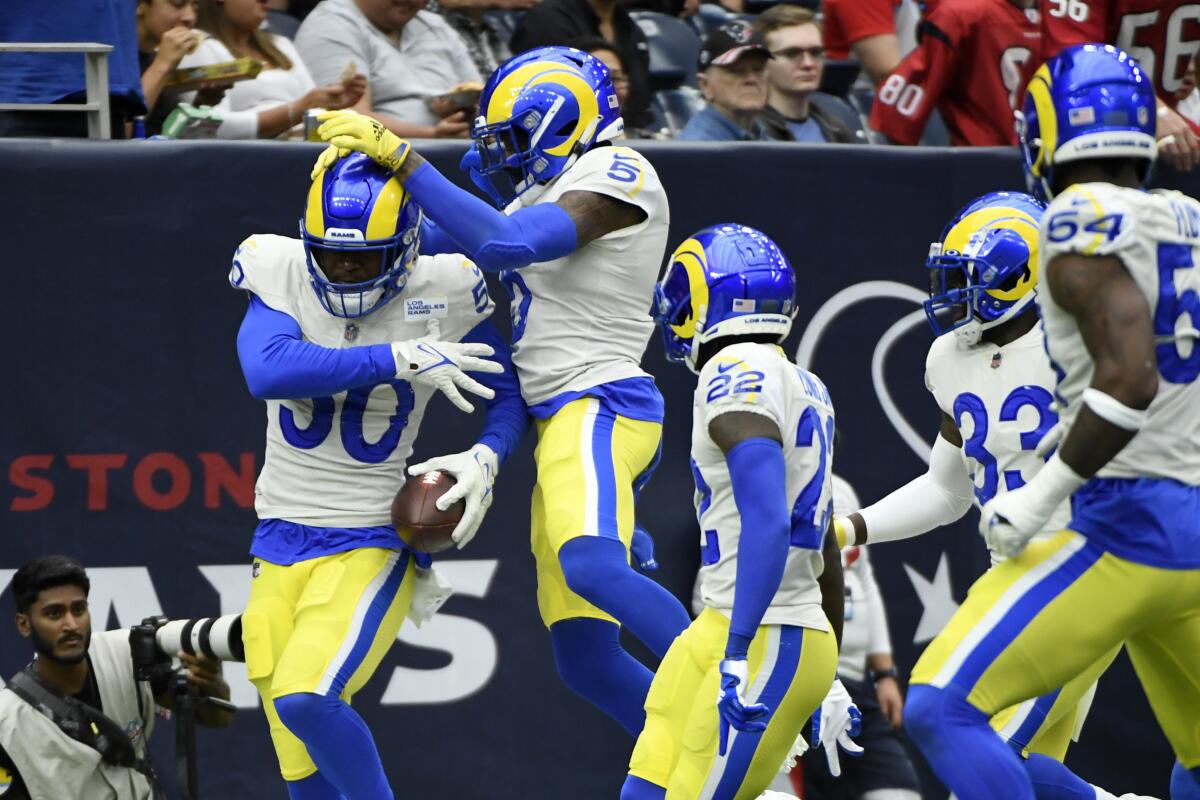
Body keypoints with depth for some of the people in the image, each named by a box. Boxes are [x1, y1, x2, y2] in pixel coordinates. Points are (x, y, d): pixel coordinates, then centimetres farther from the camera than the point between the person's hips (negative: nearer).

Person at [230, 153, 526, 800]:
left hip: (371, 546, -3)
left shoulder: (437, 296, -9)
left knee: (304, 698, -25)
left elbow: (508, 396, 5)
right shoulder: (281, 276, -7)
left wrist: (484, 459, -16)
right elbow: (267, 371, -26)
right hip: (280, 548, 3)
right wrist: (401, 360, -28)